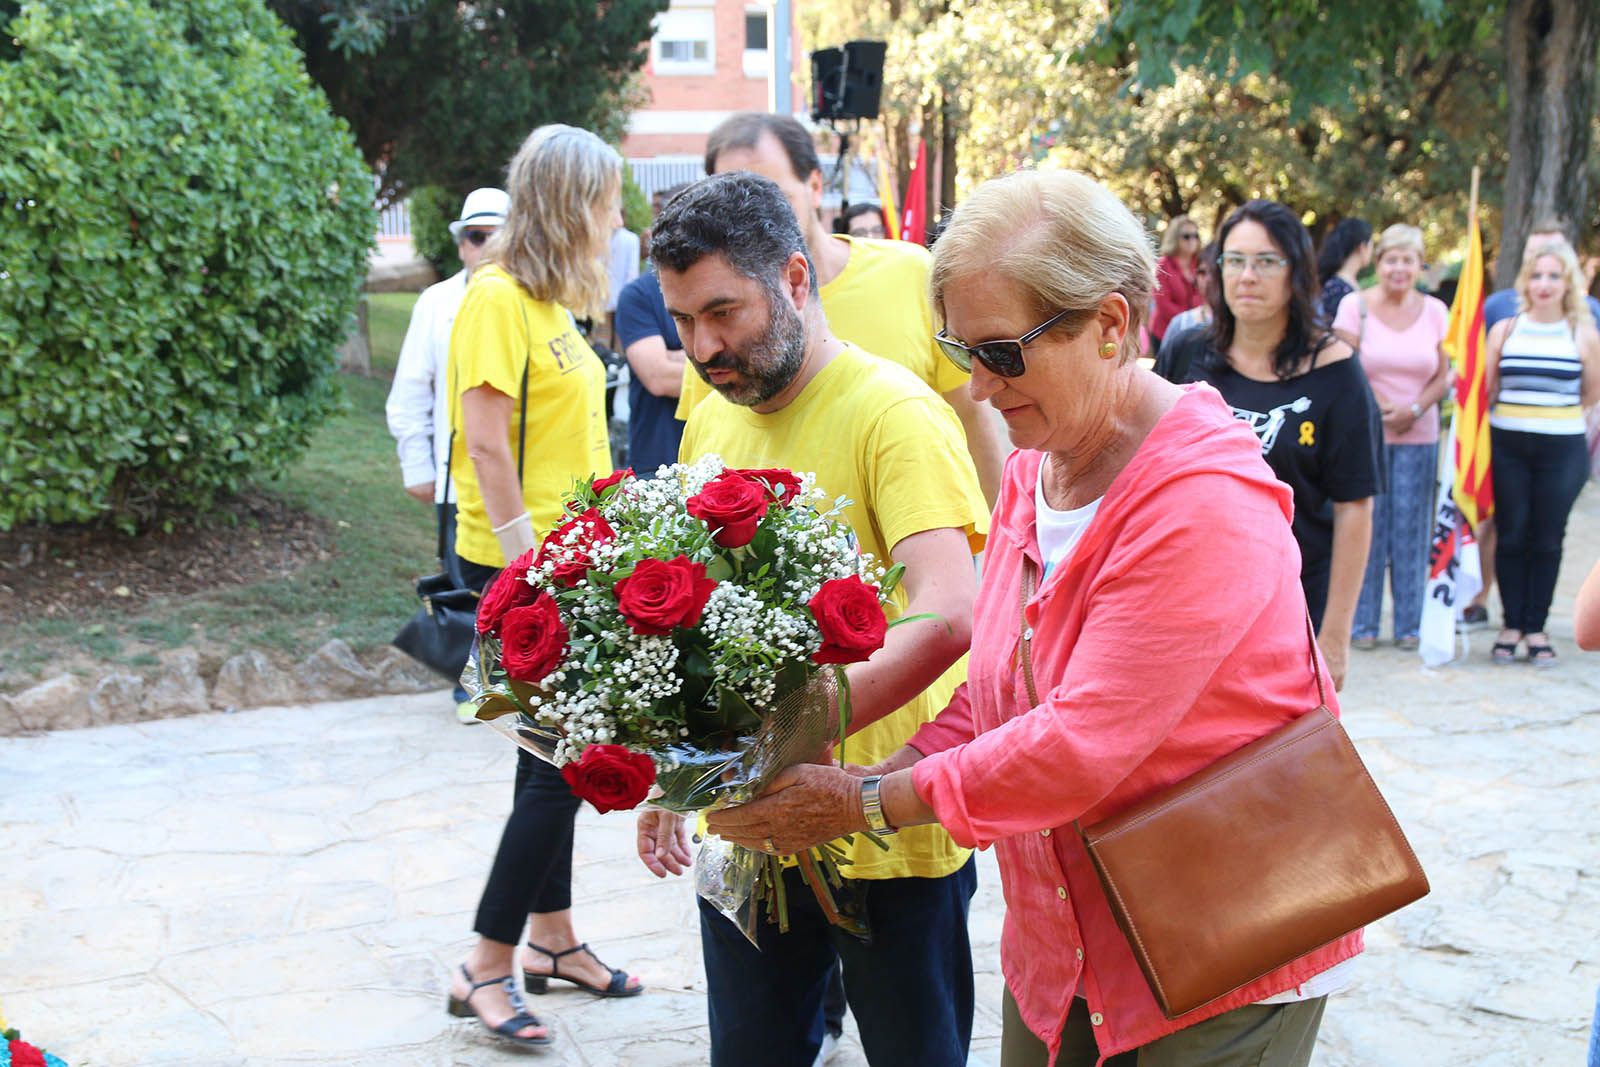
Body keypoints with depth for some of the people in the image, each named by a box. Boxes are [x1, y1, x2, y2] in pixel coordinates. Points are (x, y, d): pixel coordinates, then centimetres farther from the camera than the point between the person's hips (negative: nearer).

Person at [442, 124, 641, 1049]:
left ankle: (553, 938, 27)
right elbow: (486, 446, -19)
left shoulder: (552, 302, 14)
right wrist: (527, 562, -21)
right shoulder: (498, 298, -14)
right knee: (563, 761, -6)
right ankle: (487, 967, 6)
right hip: (520, 564, -9)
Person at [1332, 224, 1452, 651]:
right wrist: (1382, 407, -12)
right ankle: (1363, 622, 10)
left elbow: (1443, 377, 6)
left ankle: (1409, 623, 13)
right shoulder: (1355, 305, -1)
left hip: (1419, 436, 2)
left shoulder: (1434, 311, 7)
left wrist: (1414, 410, -10)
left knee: (1411, 530, 3)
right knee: (1366, 526, -1)